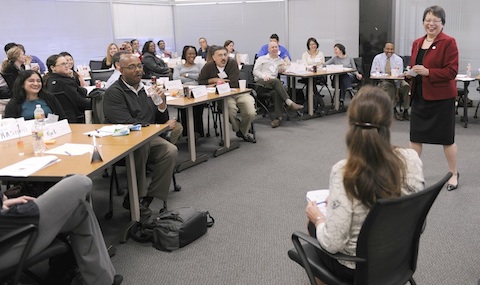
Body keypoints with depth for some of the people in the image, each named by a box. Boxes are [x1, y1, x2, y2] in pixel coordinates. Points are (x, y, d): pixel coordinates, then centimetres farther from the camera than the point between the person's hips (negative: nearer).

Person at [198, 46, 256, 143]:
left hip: (238, 92, 1)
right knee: (230, 109, -33)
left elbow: (233, 83, -16)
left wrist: (219, 82, -7)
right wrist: (215, 79, -7)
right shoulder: (208, 66, -2)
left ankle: (244, 132, 16)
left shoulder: (232, 63, -10)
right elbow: (200, 81, 4)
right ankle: (238, 130, 0)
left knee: (251, 113, -18)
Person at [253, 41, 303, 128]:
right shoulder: (262, 59, 19)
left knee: (277, 91, -35)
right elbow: (255, 71, 7)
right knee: (276, 81, -35)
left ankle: (278, 117, -41)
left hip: (273, 82, 2)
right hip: (260, 81, -2)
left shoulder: (280, 60, 29)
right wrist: (263, 76, -12)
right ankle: (290, 103, -46)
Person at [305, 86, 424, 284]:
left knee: (313, 223, 28)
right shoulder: (411, 159, -17)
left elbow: (333, 244, -27)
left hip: (355, 268, -4)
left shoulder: (343, 173, -31)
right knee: (325, 220, 31)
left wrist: (318, 218, -6)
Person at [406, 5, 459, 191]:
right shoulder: (417, 43, 10)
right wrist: (410, 73, -2)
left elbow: (452, 71, -15)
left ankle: (454, 174, 24)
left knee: (446, 137, 6)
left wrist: (427, 72, -24)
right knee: (415, 135, 8)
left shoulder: (448, 42, -10)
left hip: (441, 97, -6)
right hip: (419, 96, 6)